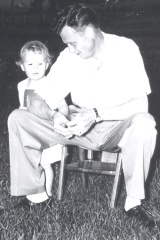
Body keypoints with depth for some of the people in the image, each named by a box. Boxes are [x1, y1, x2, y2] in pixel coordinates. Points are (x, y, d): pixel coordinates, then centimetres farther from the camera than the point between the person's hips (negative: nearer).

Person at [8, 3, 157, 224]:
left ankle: (134, 201, -22)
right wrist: (53, 115, -30)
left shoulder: (125, 49, -15)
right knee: (18, 119, -11)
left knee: (144, 123, -38)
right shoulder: (68, 57, -6)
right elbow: (36, 101, -7)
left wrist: (96, 114, -35)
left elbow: (140, 103, -23)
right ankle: (33, 192, -3)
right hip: (81, 128, 4)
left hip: (117, 129, -3)